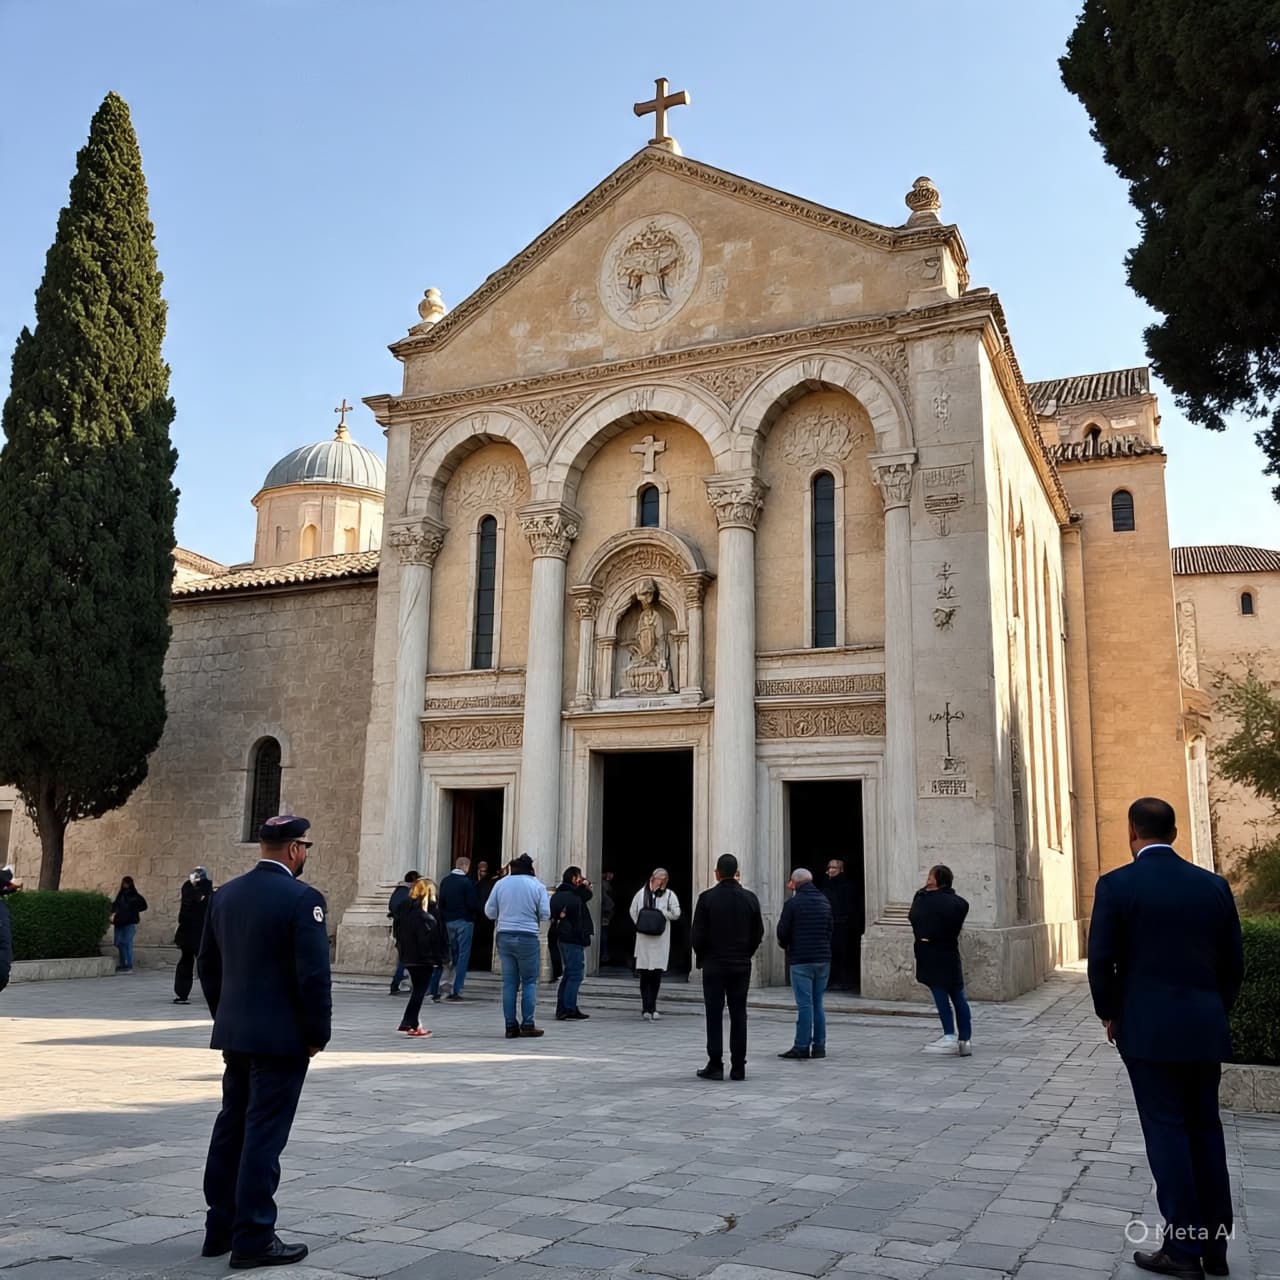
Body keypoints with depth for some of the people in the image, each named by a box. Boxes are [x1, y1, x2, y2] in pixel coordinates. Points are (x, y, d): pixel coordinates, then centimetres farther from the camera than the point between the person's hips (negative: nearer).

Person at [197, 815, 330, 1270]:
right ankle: (253, 1239, 8)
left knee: (230, 1129, 17)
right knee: (264, 1136, 0)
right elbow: (314, 975, -19)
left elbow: (207, 965, 13)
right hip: (281, 1037, -7)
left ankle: (220, 1227, 26)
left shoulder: (224, 894, 7)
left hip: (233, 1034, 7)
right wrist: (318, 1033, -7)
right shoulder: (302, 898, -16)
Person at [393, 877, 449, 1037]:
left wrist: (402, 950, 17)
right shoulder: (431, 908, -10)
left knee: (417, 989, 16)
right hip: (425, 957, -6)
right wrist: (442, 955, -5)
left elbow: (397, 930, 12)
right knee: (420, 990, 0)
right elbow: (440, 934, -10)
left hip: (408, 956, 6)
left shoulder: (402, 907, 9)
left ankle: (412, 1022, 15)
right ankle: (409, 1023, -4)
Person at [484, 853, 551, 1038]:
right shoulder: (538, 886, -3)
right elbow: (545, 914, -3)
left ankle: (511, 1026, 10)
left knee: (509, 982, 8)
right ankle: (527, 1024, 3)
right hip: (528, 938, -3)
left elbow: (489, 912, 6)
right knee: (529, 981, 7)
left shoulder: (501, 883, 3)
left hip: (504, 937, 3)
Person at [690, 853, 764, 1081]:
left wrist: (702, 958, 8)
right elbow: (758, 933, 4)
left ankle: (715, 1065, 2)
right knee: (738, 1015, 7)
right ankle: (738, 1067, 8)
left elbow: (698, 934, -8)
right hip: (741, 966, 3)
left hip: (714, 965, -3)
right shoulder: (749, 898, 0)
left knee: (714, 1016, 3)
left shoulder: (707, 898, -9)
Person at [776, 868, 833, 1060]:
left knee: (804, 1004, -4)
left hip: (801, 959, -6)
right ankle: (819, 1046, 12)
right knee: (818, 1003, 11)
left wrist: (785, 945, 15)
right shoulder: (824, 901, 10)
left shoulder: (793, 903, -8)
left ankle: (802, 1047, -2)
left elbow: (782, 931, -6)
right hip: (823, 958, 6)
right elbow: (830, 928, 13)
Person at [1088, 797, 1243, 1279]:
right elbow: (1233, 963, 7)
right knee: (1205, 1130, 13)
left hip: (1149, 1028, -4)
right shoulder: (1213, 885, 3)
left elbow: (1101, 962, -9)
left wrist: (1110, 1015, 6)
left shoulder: (1117, 885, -9)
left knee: (1167, 1131, 2)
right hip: (1205, 1029, 4)